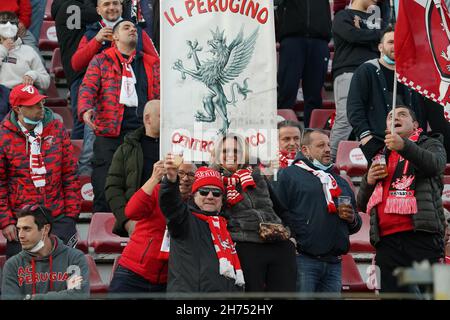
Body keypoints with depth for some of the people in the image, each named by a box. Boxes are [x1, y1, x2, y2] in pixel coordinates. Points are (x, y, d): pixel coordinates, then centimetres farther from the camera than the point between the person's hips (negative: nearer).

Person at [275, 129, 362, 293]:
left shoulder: (341, 182, 25)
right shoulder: (289, 175, 4)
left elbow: (355, 226, 28)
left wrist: (352, 219, 5)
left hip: (334, 264, 7)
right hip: (303, 260, -7)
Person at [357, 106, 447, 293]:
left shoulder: (429, 144, 14)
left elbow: (436, 164, -12)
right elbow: (363, 204, 27)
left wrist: (404, 146, -28)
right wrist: (369, 181, 5)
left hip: (421, 236, -5)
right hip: (387, 241, 5)